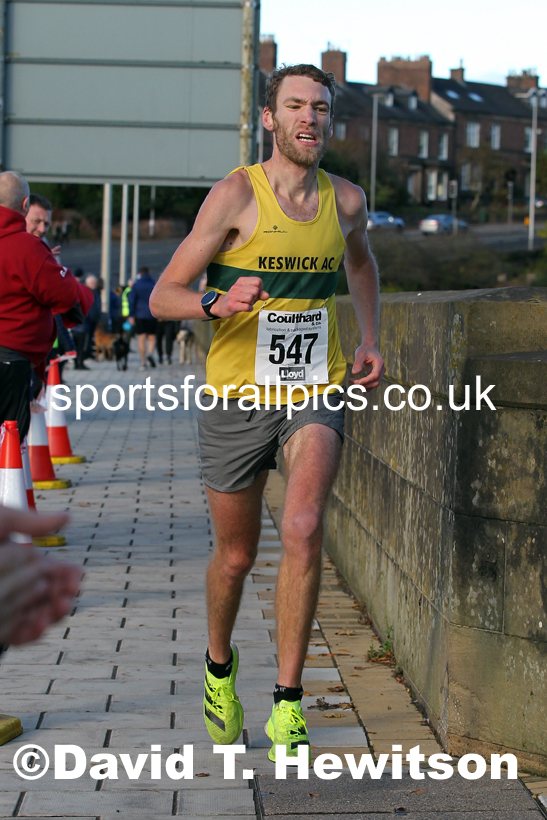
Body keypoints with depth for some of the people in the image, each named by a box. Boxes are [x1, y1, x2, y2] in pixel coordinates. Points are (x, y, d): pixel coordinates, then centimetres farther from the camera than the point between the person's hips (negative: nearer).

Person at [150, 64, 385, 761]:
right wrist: (217, 304, -31)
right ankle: (219, 666, 42)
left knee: (303, 529, -23)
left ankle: (288, 704, -13)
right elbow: (163, 297, -10)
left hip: (317, 394, 2)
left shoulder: (346, 201, 3)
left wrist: (371, 343, 17)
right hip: (238, 396, -1)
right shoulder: (235, 195, -10)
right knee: (236, 556, 12)